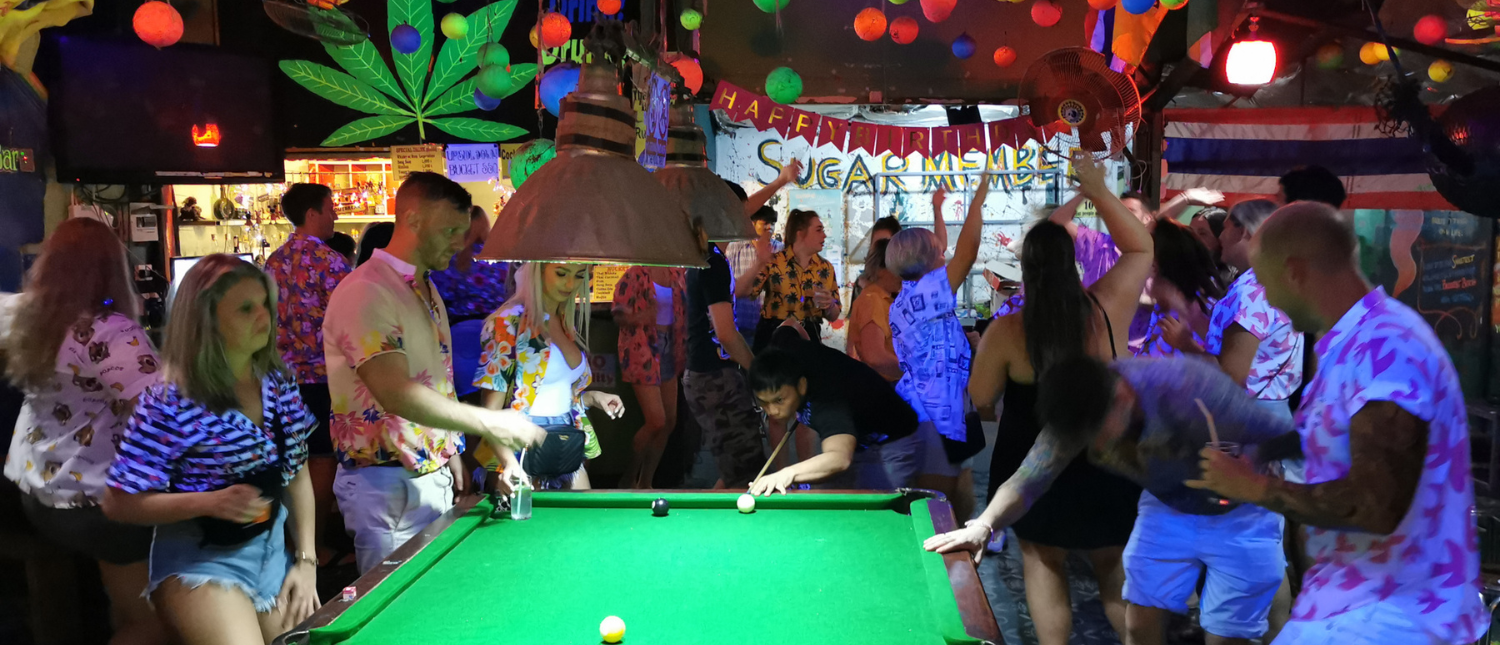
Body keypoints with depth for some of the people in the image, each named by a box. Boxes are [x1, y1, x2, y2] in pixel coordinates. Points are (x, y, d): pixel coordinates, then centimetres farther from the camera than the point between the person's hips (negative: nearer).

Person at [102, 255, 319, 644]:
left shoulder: (279, 384, 0)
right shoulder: (172, 402, -17)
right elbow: (118, 503, -12)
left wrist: (306, 560, 0)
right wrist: (209, 502, -26)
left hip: (274, 550, 6)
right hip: (199, 560, -5)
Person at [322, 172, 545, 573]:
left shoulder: (428, 290, 13)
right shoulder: (365, 292, -18)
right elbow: (396, 394, -27)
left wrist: (451, 452, 14)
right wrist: (489, 422, -26)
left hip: (435, 477, 9)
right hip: (386, 486, -9)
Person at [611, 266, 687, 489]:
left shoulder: (678, 272, 5)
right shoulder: (636, 274, -13)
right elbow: (618, 314, -14)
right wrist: (640, 318, -34)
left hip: (670, 347, 7)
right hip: (642, 349, -7)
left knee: (670, 421, 8)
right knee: (656, 421, -9)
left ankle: (645, 482, 23)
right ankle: (627, 481, 14)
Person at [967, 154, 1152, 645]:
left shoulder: (1007, 331, -17)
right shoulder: (1108, 308, -12)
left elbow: (980, 397, -5)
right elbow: (1142, 249, 4)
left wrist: (987, 349, 9)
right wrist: (1099, 192, 1)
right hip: (1107, 465, 2)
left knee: (1043, 561, 19)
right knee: (1115, 567, 22)